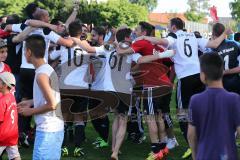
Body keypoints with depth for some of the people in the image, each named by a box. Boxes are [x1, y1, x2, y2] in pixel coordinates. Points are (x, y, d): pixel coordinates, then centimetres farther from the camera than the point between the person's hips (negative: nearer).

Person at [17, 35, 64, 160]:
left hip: (47, 130, -9)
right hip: (56, 128, 9)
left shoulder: (41, 74, -18)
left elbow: (52, 104, -21)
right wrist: (31, 102, 18)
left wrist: (31, 111, -9)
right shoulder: (48, 69, 10)